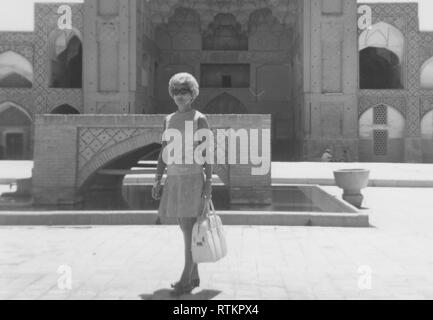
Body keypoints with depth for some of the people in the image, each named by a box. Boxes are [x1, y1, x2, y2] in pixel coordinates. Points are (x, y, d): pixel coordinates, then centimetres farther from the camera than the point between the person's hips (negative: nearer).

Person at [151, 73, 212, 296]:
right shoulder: (169, 120, 13)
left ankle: (185, 280, -4)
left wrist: (208, 183, -15)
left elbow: (207, 153, -9)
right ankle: (194, 277, 20)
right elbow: (163, 153, 13)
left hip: (193, 179, -7)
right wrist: (157, 181, 6)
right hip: (174, 180, 7)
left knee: (189, 231, -9)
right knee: (187, 230, 11)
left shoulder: (200, 120, -6)